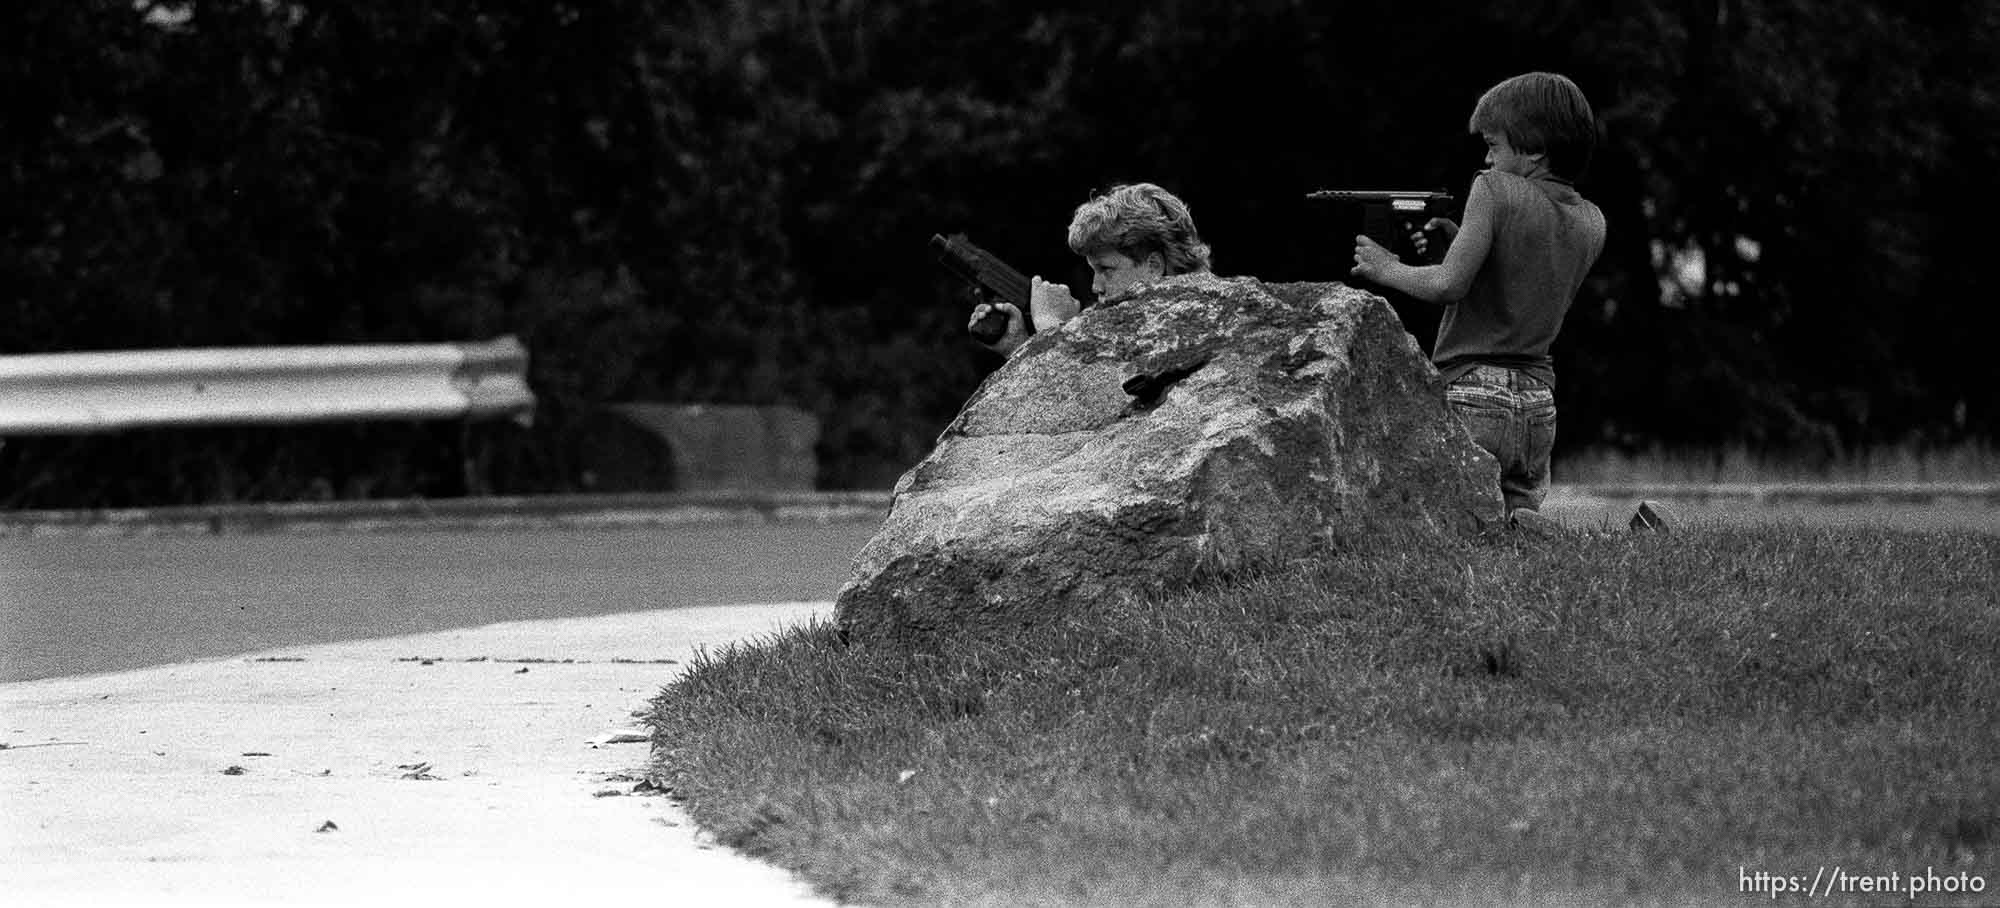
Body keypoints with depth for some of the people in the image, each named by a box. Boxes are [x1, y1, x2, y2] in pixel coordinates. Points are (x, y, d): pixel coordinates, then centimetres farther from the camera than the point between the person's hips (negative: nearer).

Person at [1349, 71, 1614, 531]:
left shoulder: (1496, 190, -9)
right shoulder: (1590, 223, 11)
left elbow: (1449, 284, -17)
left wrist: (1386, 269, -1)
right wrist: (1460, 241, 16)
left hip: (1474, 394, -6)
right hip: (1539, 400, 7)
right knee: (1519, 511, 18)